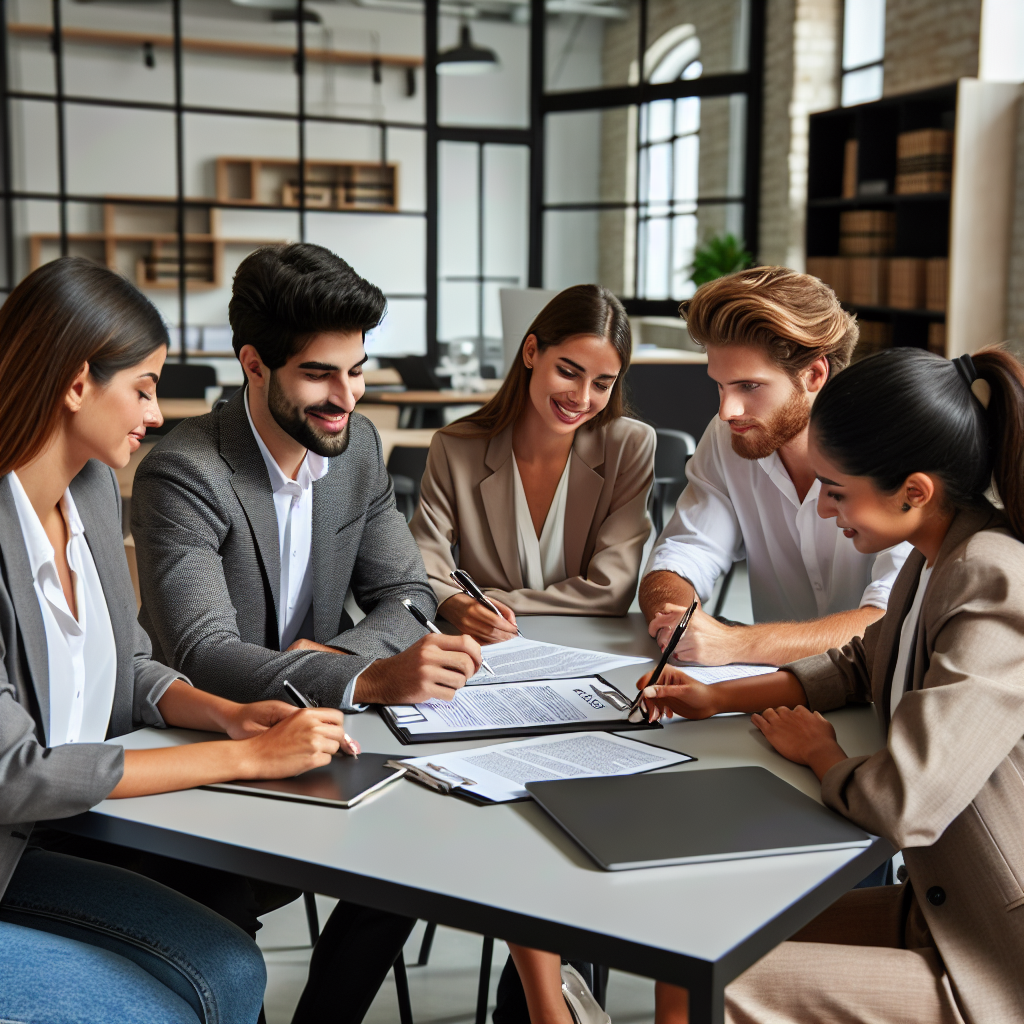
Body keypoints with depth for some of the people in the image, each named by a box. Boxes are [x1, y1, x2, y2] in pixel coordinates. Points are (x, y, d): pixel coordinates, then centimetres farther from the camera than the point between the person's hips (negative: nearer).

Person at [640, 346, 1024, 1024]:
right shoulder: (940, 559, 4)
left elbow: (901, 806, -32)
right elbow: (863, 666, 23)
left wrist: (817, 751, -9)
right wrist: (717, 699, 11)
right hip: (945, 907, 9)